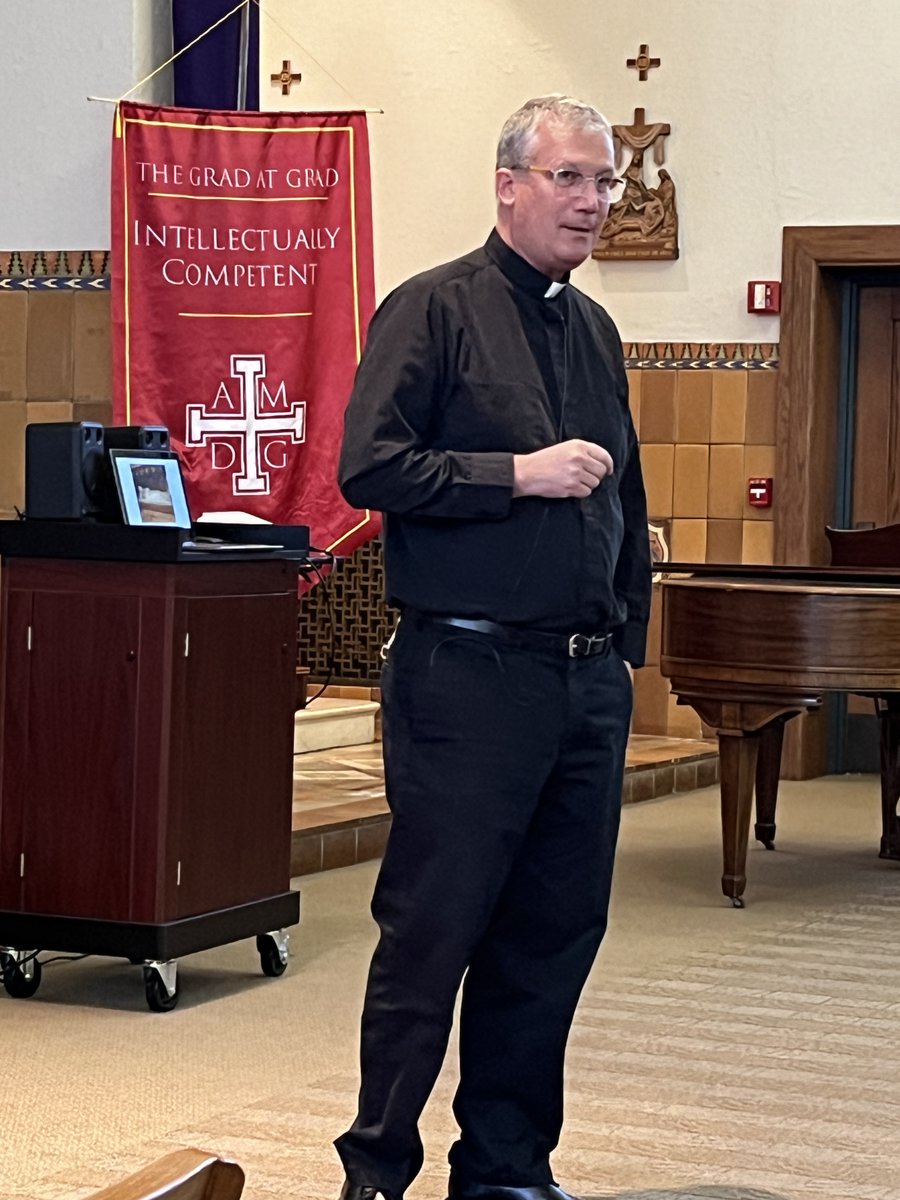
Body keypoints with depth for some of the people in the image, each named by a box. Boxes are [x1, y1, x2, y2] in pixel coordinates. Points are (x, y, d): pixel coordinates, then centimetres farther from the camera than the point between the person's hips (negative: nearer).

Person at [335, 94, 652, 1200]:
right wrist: (520, 473, -17)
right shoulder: (433, 310, -4)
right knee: (432, 931, -2)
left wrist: (625, 636, 20)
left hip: (589, 682, 7)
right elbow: (369, 468, -13)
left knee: (554, 935, 10)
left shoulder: (594, 330, 17)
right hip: (469, 675, -7)